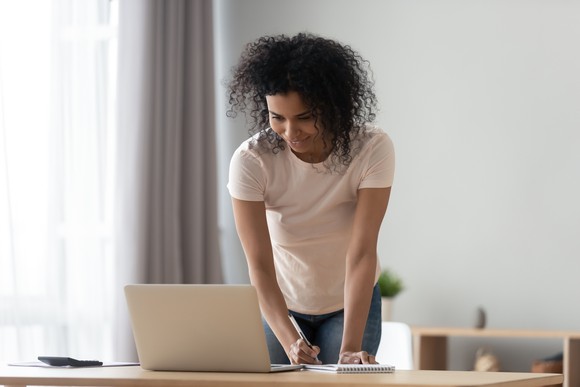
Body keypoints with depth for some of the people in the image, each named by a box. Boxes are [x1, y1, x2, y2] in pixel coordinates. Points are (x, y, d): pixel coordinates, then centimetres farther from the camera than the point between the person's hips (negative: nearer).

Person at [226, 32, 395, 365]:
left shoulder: (372, 149, -26)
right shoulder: (250, 161, -26)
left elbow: (362, 254, -30)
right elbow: (259, 266, -28)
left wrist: (350, 348, -38)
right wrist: (290, 342, -43)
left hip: (352, 301, 0)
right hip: (281, 304, 1)